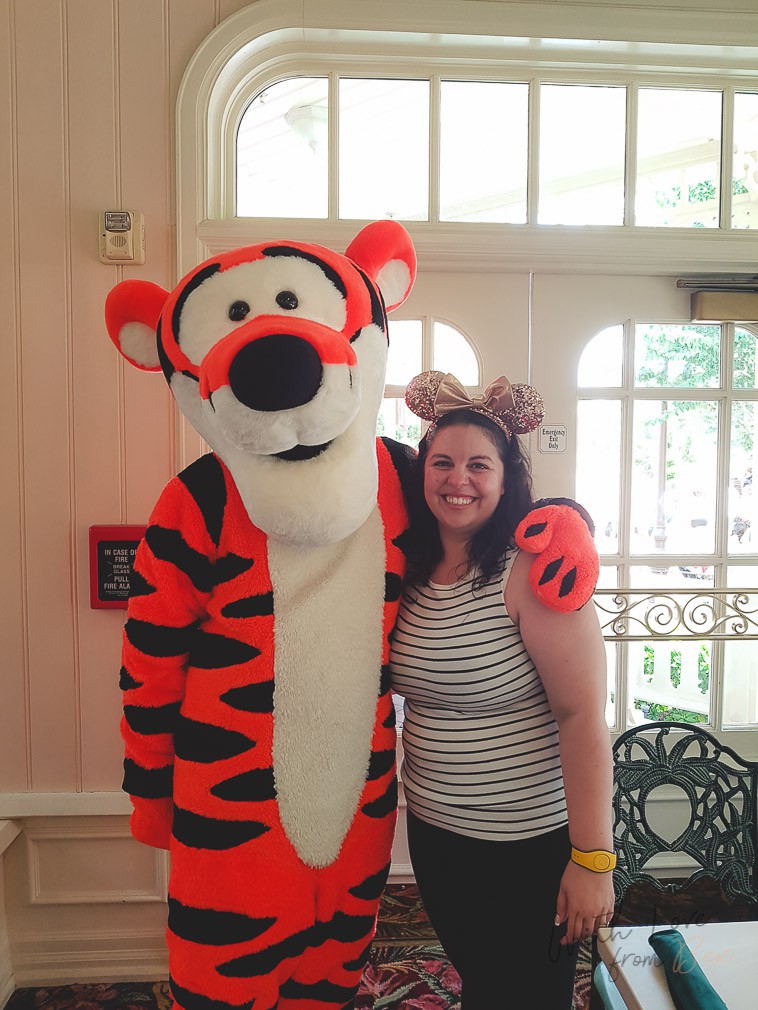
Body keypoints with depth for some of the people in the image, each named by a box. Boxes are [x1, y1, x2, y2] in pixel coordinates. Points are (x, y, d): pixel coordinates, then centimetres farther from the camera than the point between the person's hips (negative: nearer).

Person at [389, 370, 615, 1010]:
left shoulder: (535, 570, -20)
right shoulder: (411, 574, -1)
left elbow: (584, 717, -22)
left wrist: (593, 859, -20)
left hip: (529, 848, -5)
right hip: (434, 836, 6)